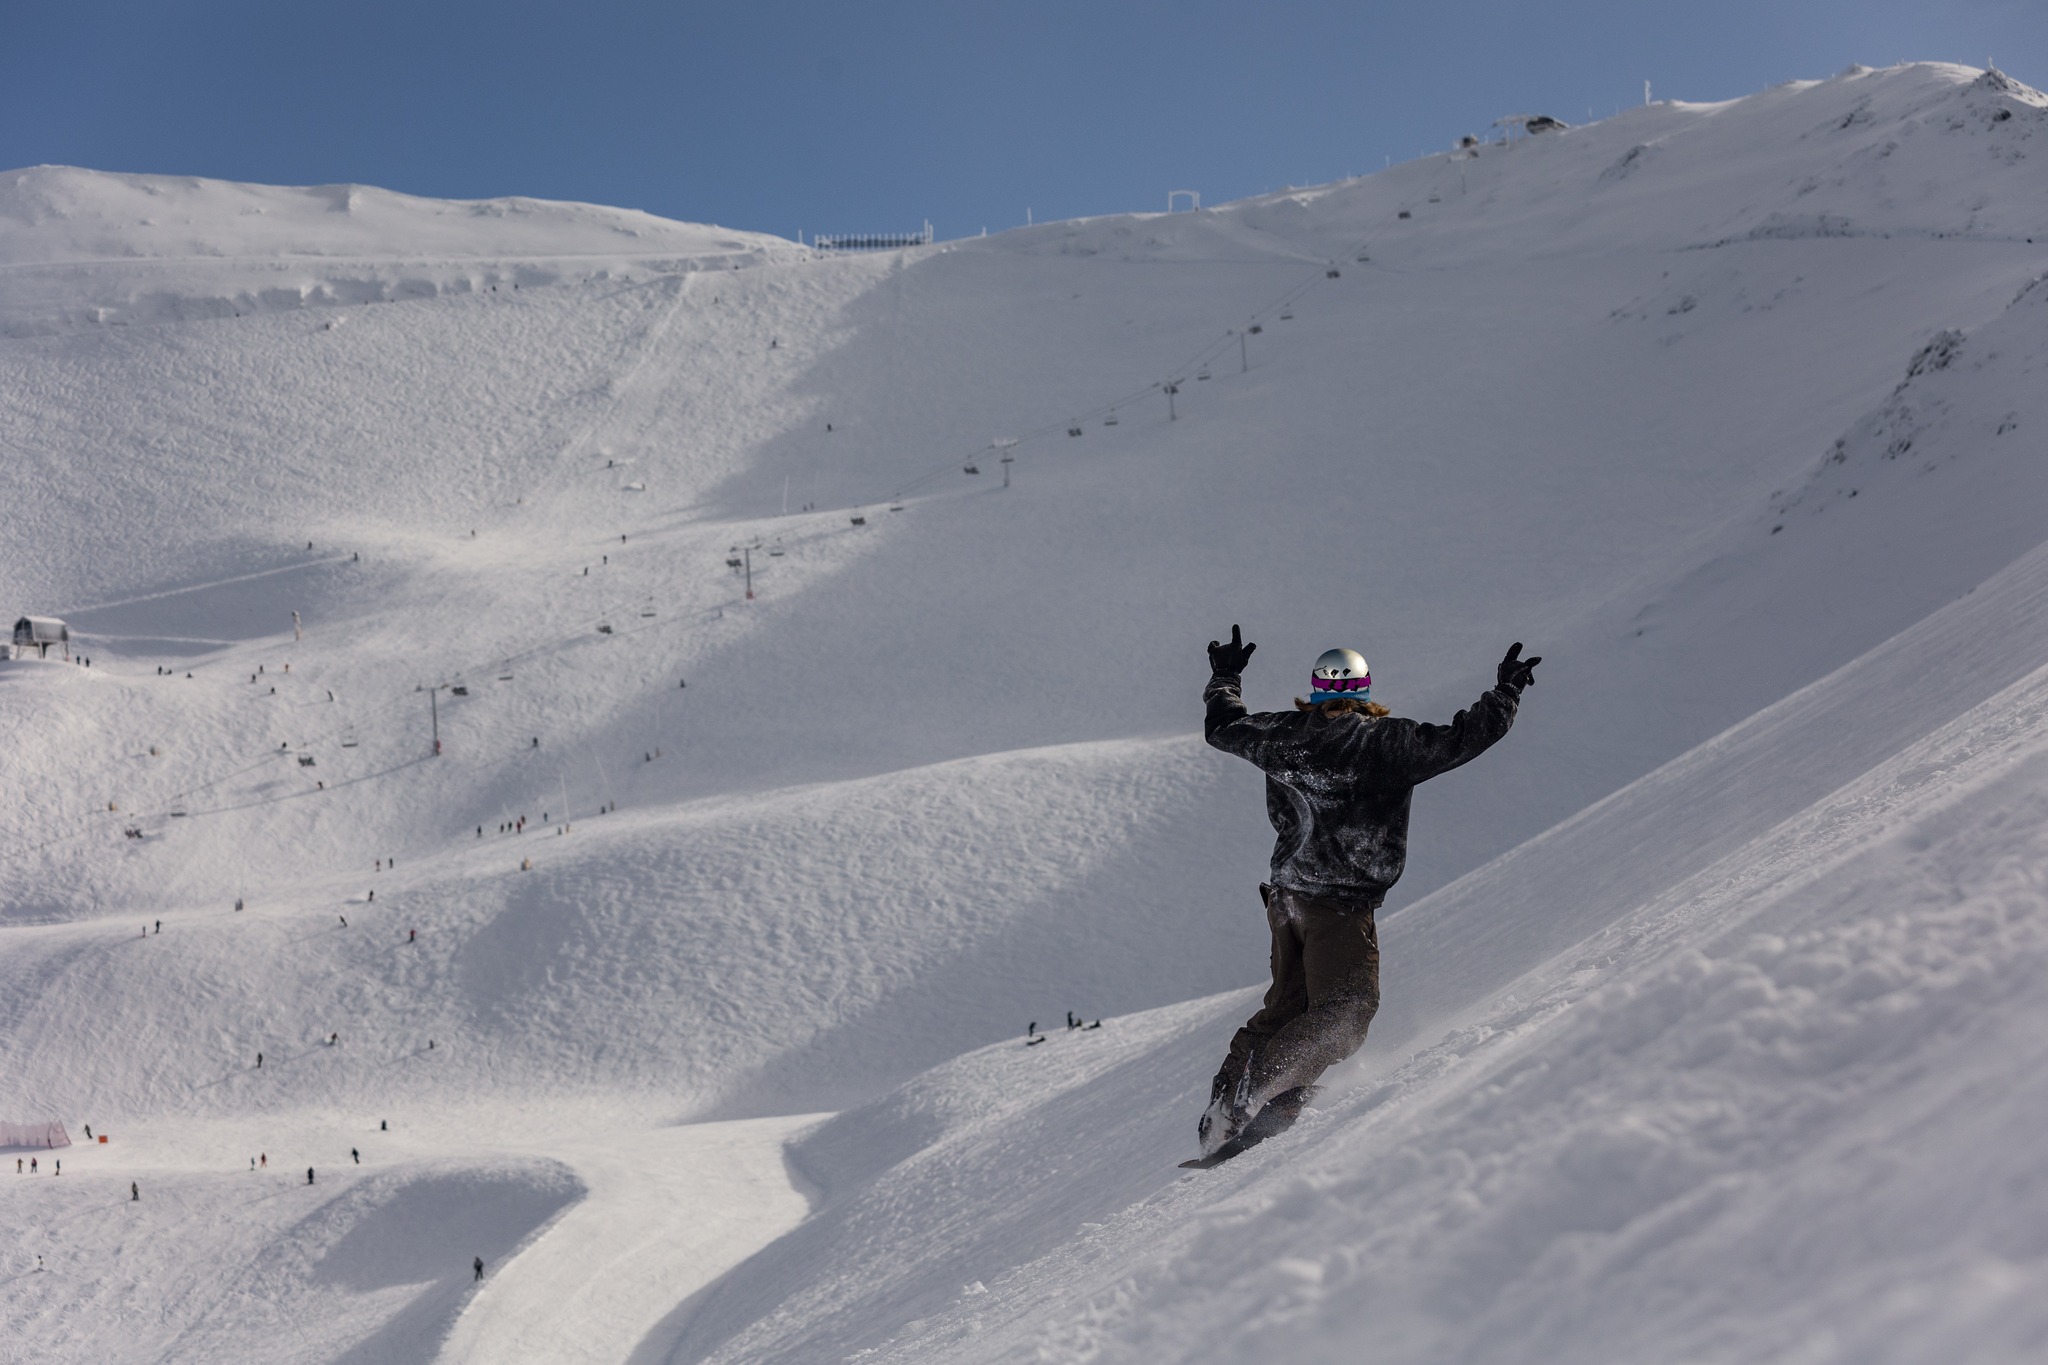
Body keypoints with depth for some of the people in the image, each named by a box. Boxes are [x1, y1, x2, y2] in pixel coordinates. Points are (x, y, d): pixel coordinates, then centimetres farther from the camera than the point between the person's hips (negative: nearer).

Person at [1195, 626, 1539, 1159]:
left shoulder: (1283, 735, 4)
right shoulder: (1384, 741, -11)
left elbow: (1222, 728, 20)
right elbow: (1456, 741, -11)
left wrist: (1225, 680, 38)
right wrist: (1505, 693, 3)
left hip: (1286, 895, 7)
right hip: (1341, 902, -7)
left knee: (1286, 1005, 18)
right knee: (1345, 1012, -6)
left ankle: (1222, 1111, 14)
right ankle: (1257, 1097, -20)